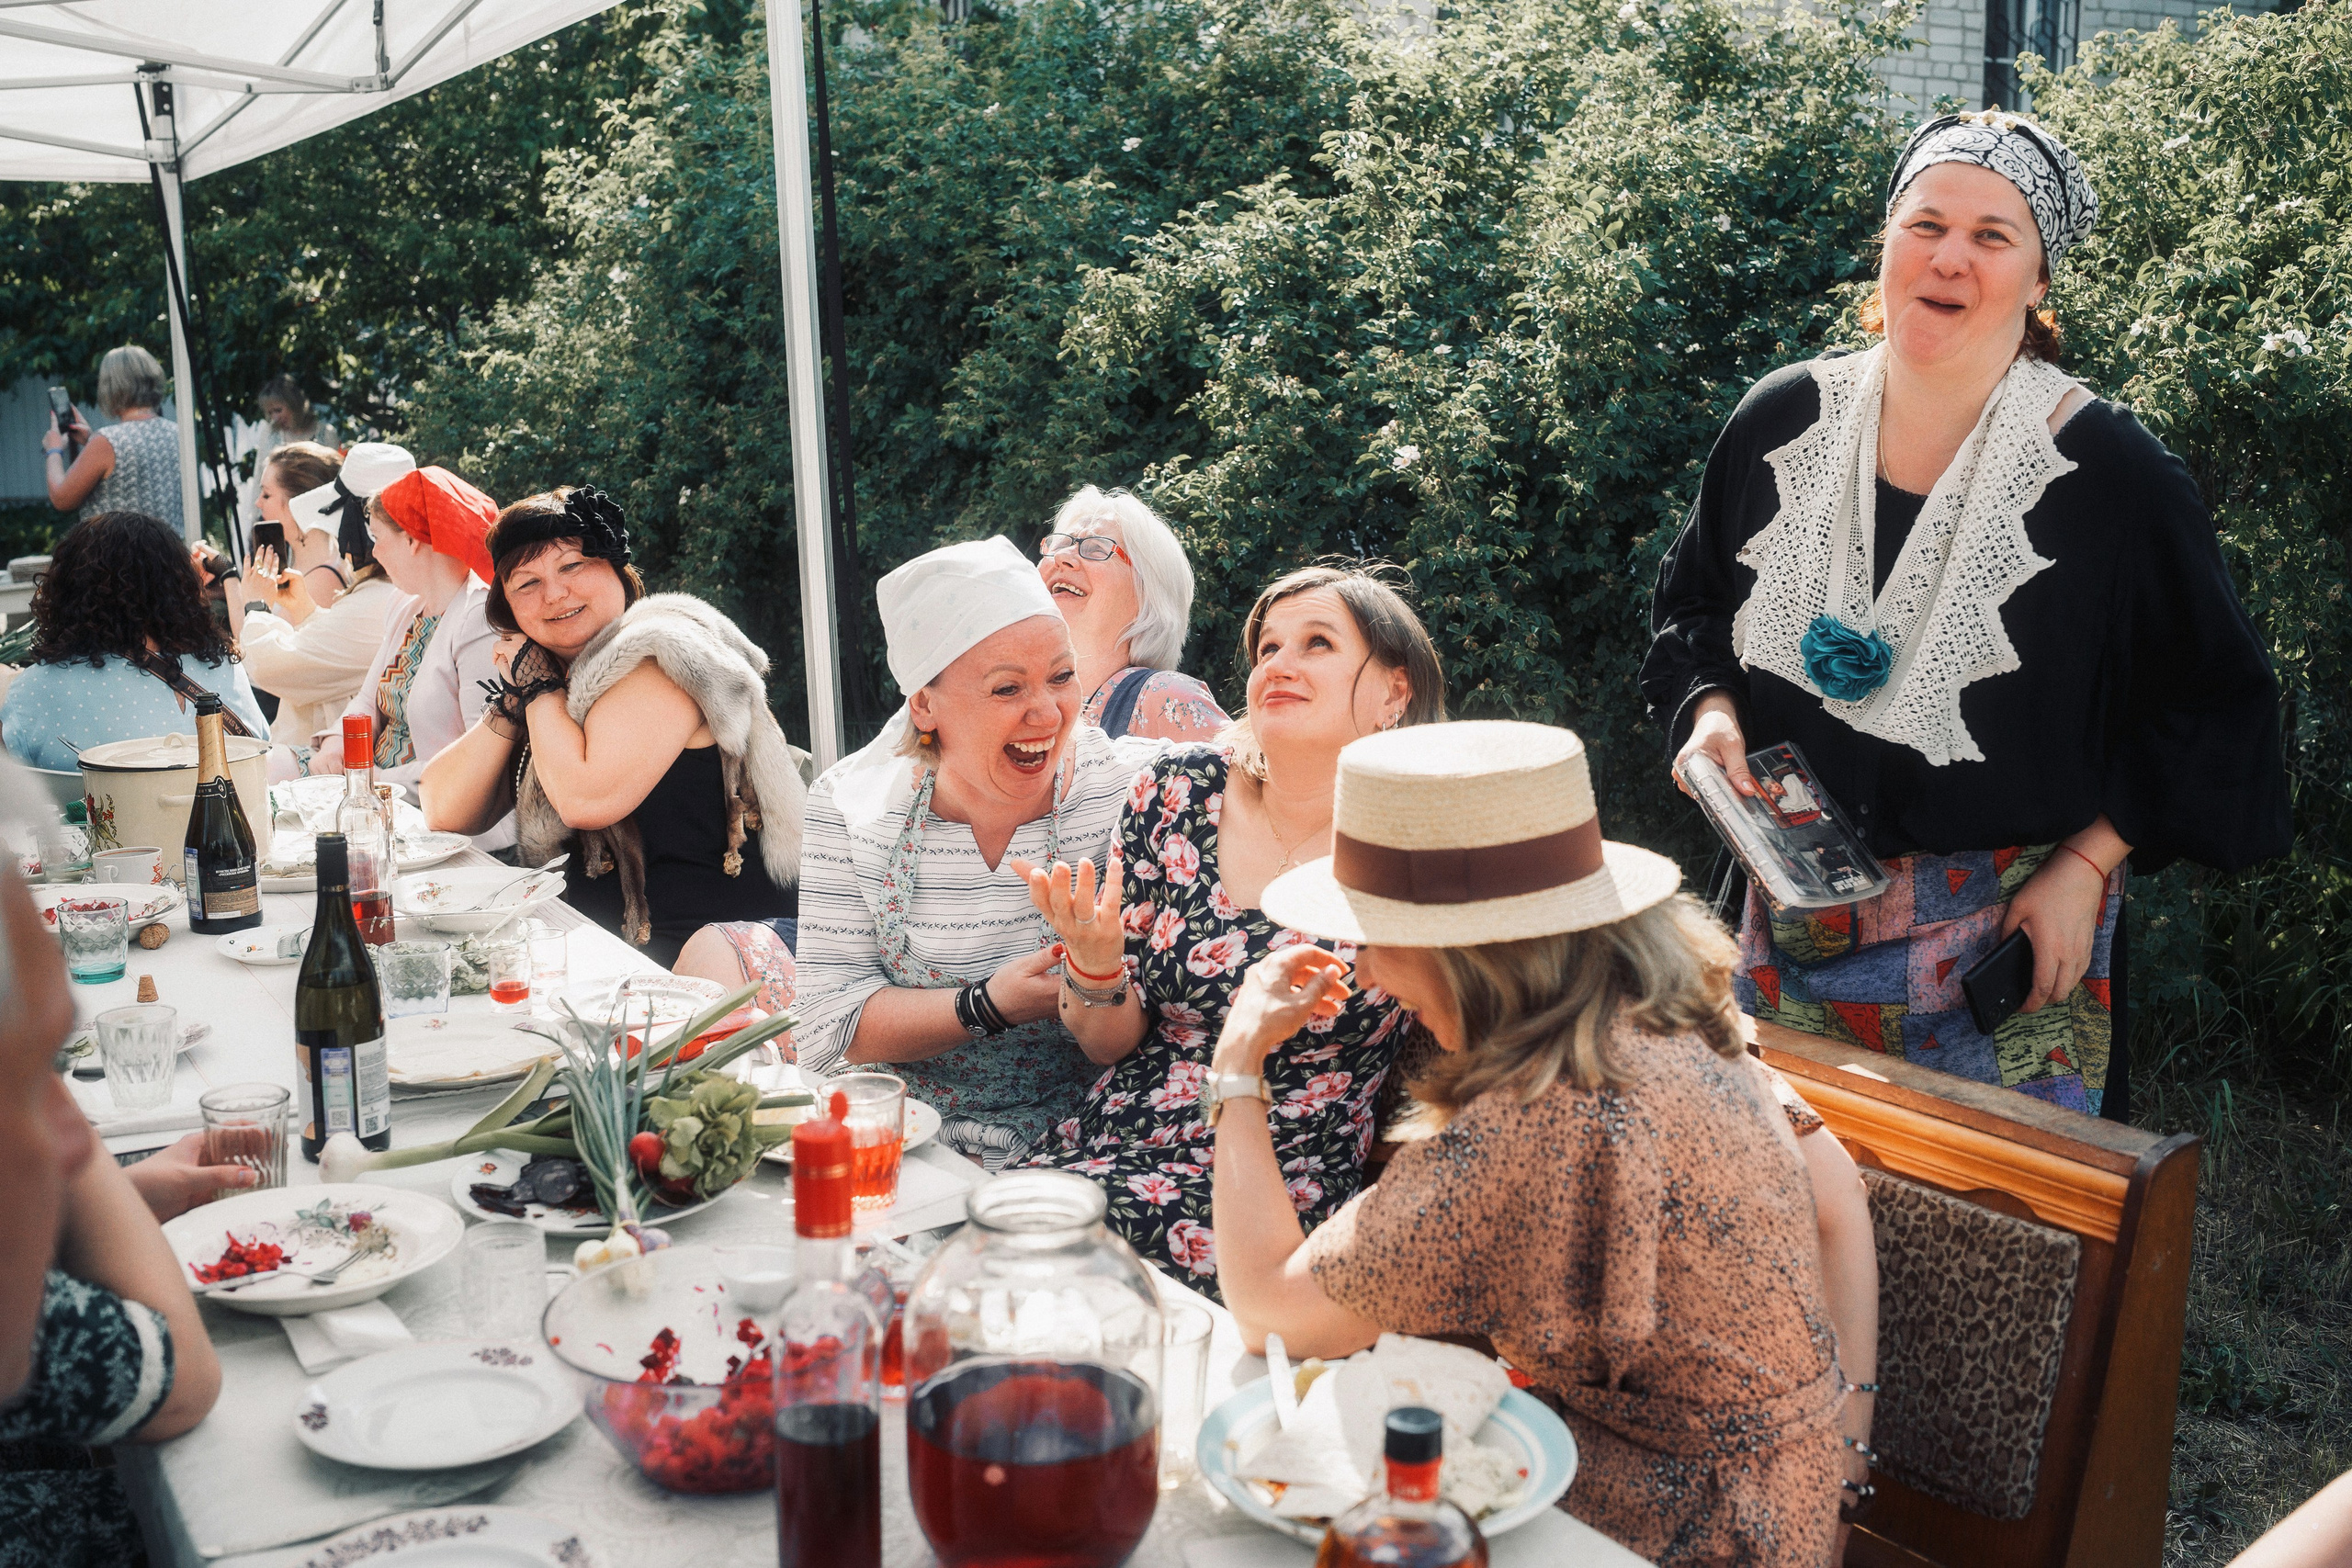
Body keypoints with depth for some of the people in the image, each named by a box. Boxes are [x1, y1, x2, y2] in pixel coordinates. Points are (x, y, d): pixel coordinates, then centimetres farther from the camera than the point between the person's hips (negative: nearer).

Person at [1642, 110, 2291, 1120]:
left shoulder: (2108, 473, -12)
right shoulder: (1783, 421, -2)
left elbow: (2213, 696, -4)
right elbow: (1694, 601, 13)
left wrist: (2086, 863, -9)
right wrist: (1712, 712, -5)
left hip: (2013, 929, -3)